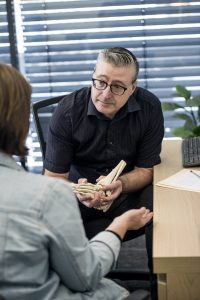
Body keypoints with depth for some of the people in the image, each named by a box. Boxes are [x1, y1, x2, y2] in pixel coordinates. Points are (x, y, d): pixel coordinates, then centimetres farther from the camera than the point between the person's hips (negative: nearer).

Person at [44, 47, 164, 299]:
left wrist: (121, 184, -31)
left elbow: (146, 170, -8)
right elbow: (53, 177, -14)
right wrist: (76, 191, -38)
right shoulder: (67, 111, -17)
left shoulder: (149, 107, -14)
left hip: (130, 187, 1)